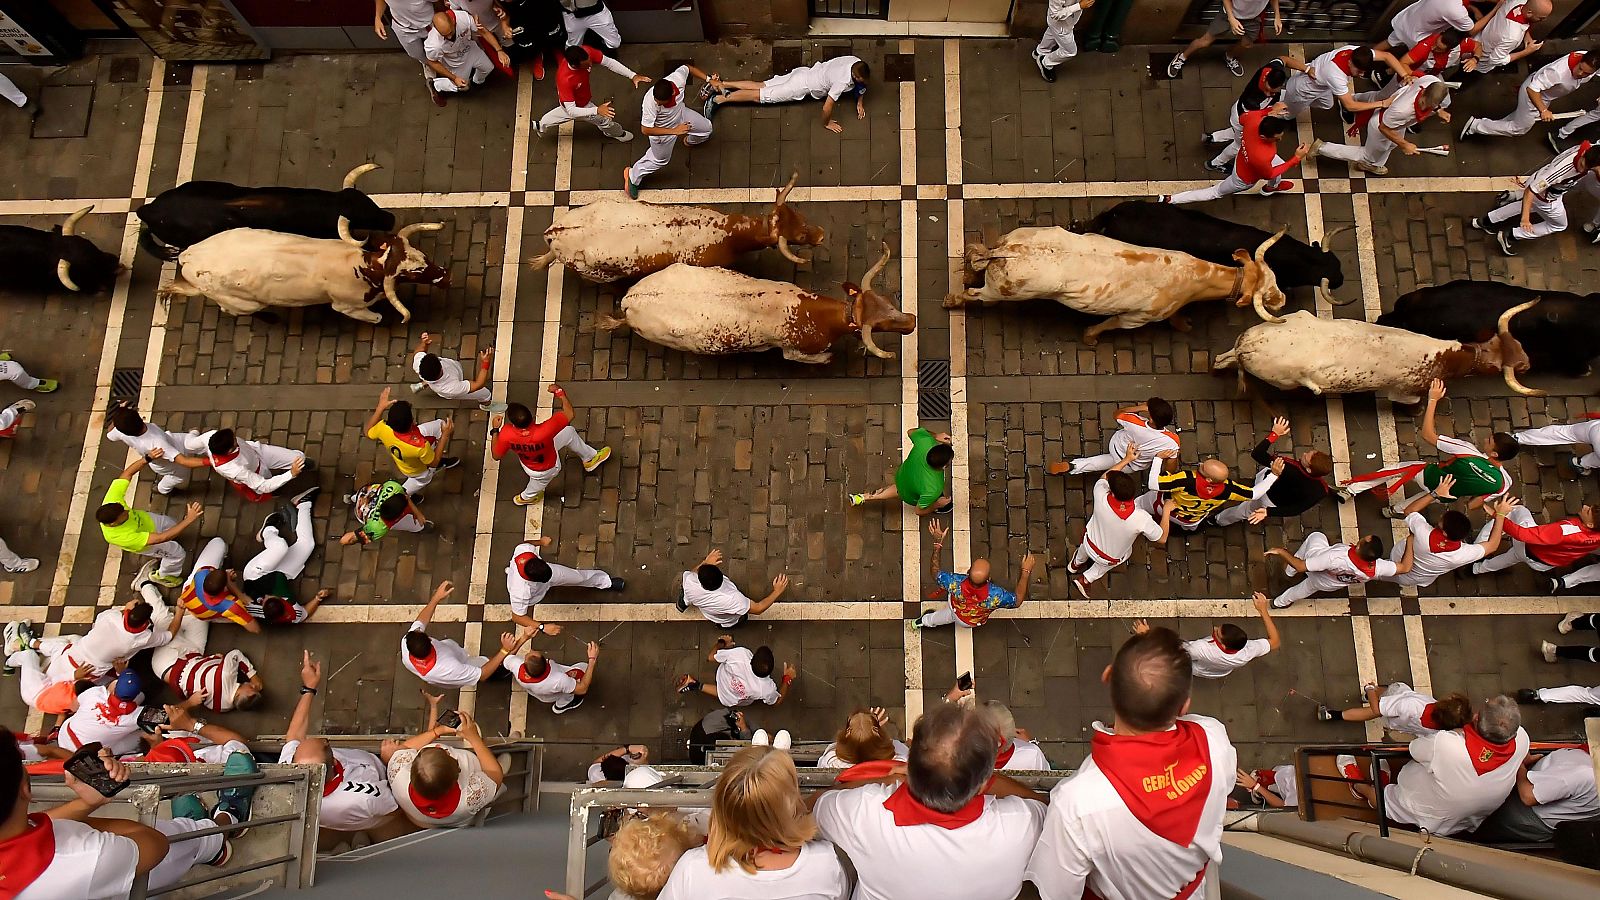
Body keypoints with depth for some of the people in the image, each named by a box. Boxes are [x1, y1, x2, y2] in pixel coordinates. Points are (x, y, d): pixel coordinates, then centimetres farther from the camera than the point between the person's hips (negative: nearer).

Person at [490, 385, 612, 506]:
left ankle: (590, 457, 45)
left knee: (569, 432, 18)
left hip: (527, 463, 4)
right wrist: (560, 392, -21)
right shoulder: (544, 431, -49)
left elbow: (496, 455, -19)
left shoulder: (506, 434, -40)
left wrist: (494, 430, -9)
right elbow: (569, 414, -33)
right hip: (545, 469, -3)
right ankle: (525, 498, 68)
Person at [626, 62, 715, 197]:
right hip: (662, 130, -5)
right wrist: (674, 131, -43)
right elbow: (645, 130, -41)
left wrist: (709, 80, -12)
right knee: (660, 160, 17)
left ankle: (690, 140, 60)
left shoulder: (678, 78, -37)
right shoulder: (650, 102, -48)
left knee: (706, 127, 24)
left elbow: (687, 67, -12)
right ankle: (633, 175, 43)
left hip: (680, 114, 5)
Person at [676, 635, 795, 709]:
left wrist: (721, 643, 0)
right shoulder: (767, 689, -39)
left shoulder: (741, 653, -39)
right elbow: (777, 701, -11)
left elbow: (710, 657, -19)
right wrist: (788, 679, -7)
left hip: (721, 676, 1)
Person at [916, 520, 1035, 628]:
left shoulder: (955, 583, -46)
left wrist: (938, 542, -23)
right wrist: (1025, 571, -23)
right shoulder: (996, 595, -47)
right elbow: (1018, 600, -25)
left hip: (954, 612, -1)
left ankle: (925, 621, 64)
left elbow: (934, 571, -24)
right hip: (975, 623, 1)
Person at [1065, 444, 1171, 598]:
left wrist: (1126, 459, -2)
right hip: (1111, 559, -2)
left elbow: (1104, 478, -10)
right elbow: (1162, 539, -20)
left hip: (1089, 545, 2)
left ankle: (1076, 564, 67)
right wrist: (1166, 511, -13)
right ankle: (1086, 579, 42)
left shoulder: (1101, 499, -35)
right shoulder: (1141, 518, -40)